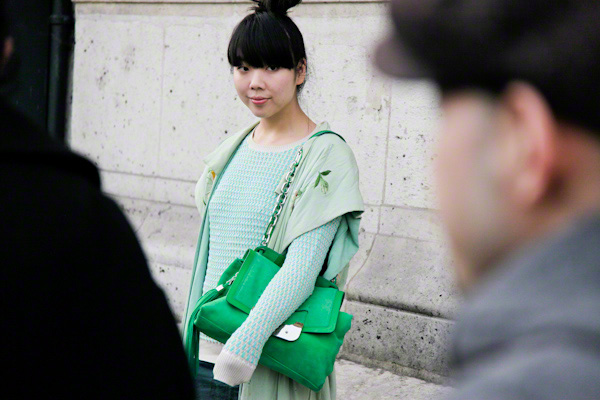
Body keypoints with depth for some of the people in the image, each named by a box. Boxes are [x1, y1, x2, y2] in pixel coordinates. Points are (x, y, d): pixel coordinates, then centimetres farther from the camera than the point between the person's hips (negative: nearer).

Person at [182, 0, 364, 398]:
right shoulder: (234, 149, 11)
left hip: (274, 363, -5)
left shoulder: (327, 155, -9)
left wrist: (246, 343, -26)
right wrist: (195, 339, 16)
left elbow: (303, 267, -17)